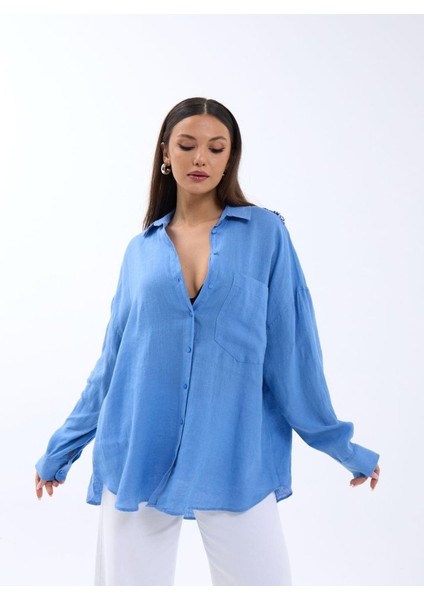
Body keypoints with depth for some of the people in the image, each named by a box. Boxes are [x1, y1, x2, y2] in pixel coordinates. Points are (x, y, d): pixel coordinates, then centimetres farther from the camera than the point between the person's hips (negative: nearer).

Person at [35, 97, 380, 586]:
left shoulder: (265, 233, 1)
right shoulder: (141, 250, 8)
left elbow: (293, 348, 3)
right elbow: (113, 359, 13)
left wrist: (337, 442, 6)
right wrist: (61, 450, 17)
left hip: (236, 458, -2)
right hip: (138, 456, 2)